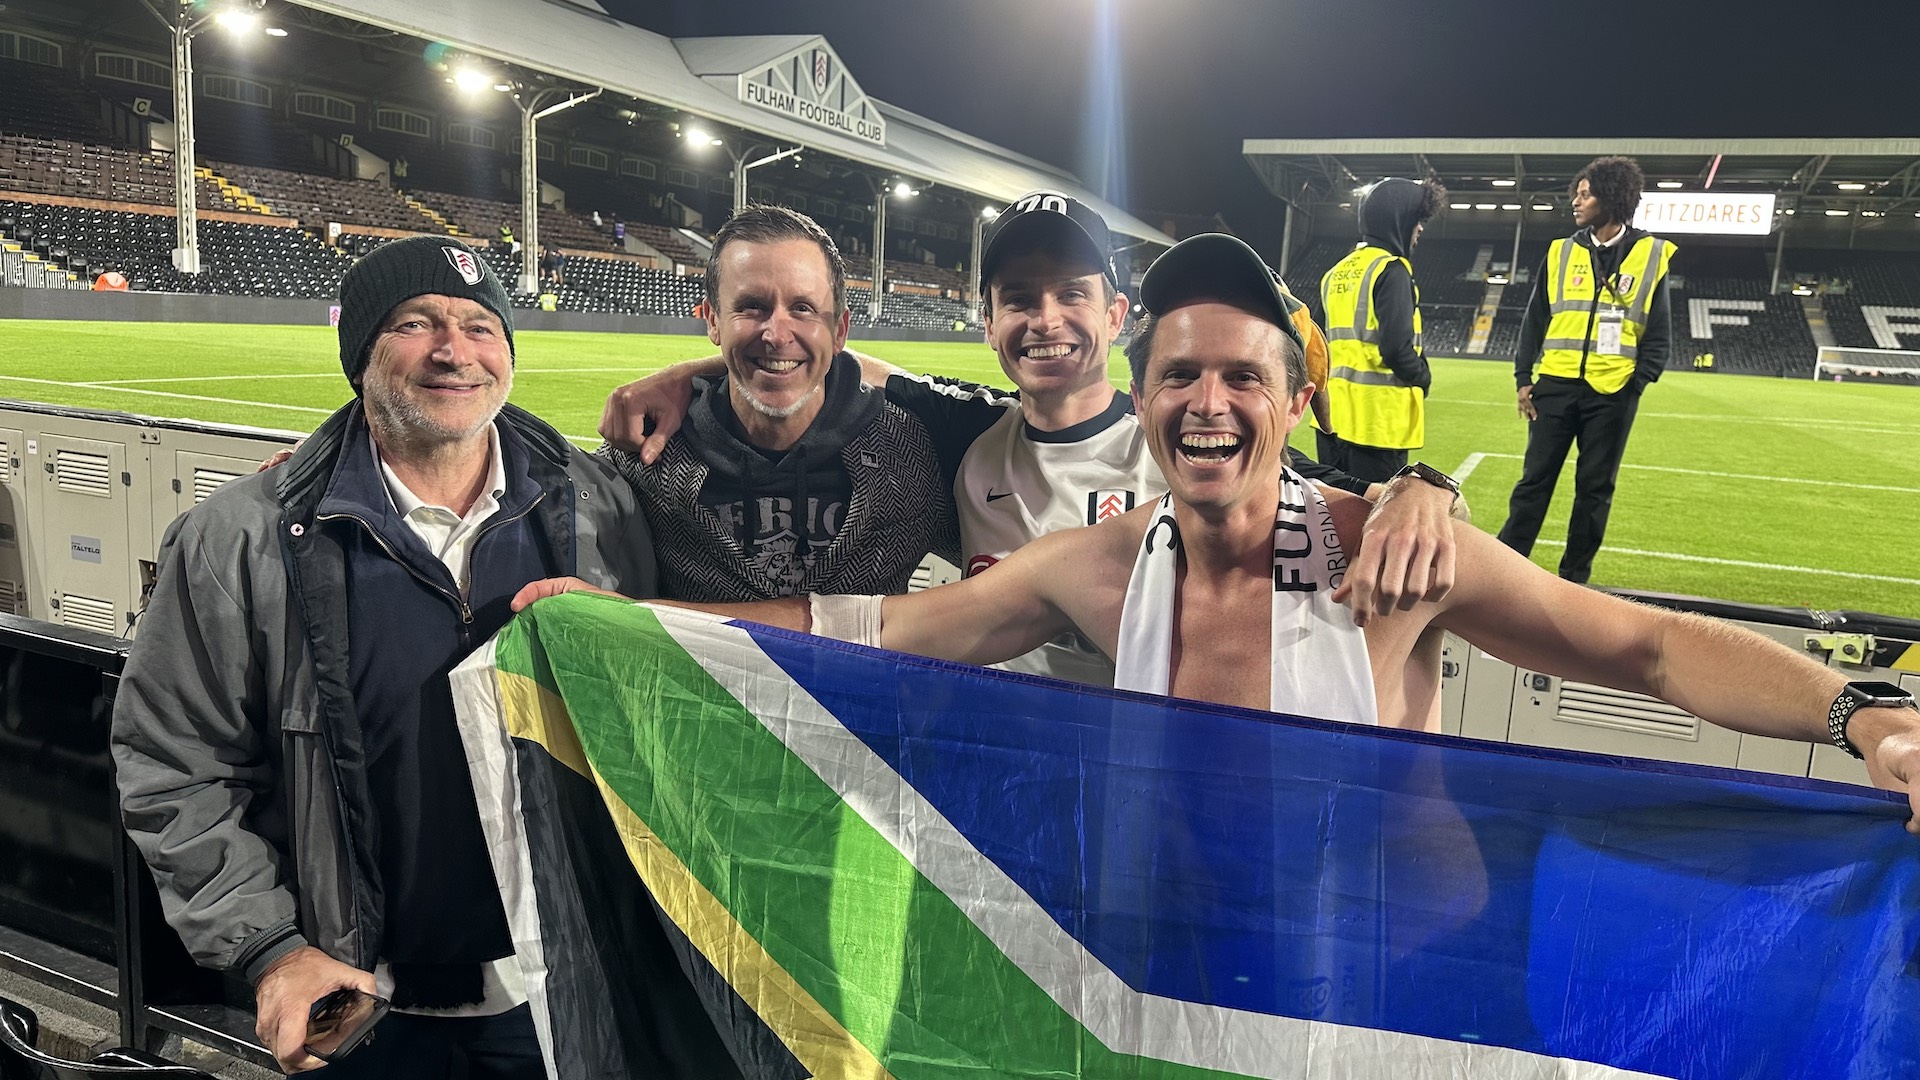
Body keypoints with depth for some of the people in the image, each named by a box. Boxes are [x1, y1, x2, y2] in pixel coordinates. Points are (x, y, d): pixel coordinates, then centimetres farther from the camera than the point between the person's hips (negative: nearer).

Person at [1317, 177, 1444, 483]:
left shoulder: (1338, 271, 12)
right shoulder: (1390, 269, -12)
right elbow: (1396, 347, -19)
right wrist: (1423, 378, -2)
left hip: (1335, 411, 8)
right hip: (1377, 415, -8)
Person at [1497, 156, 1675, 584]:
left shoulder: (1651, 255, 2)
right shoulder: (1561, 252, 8)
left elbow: (1660, 335, 3)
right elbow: (1535, 320, 9)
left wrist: (1637, 384, -7)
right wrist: (1523, 378, 2)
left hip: (1612, 392, -1)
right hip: (1556, 385, 1)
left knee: (1595, 486, 6)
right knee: (1535, 478, 2)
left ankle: (1575, 574, 14)